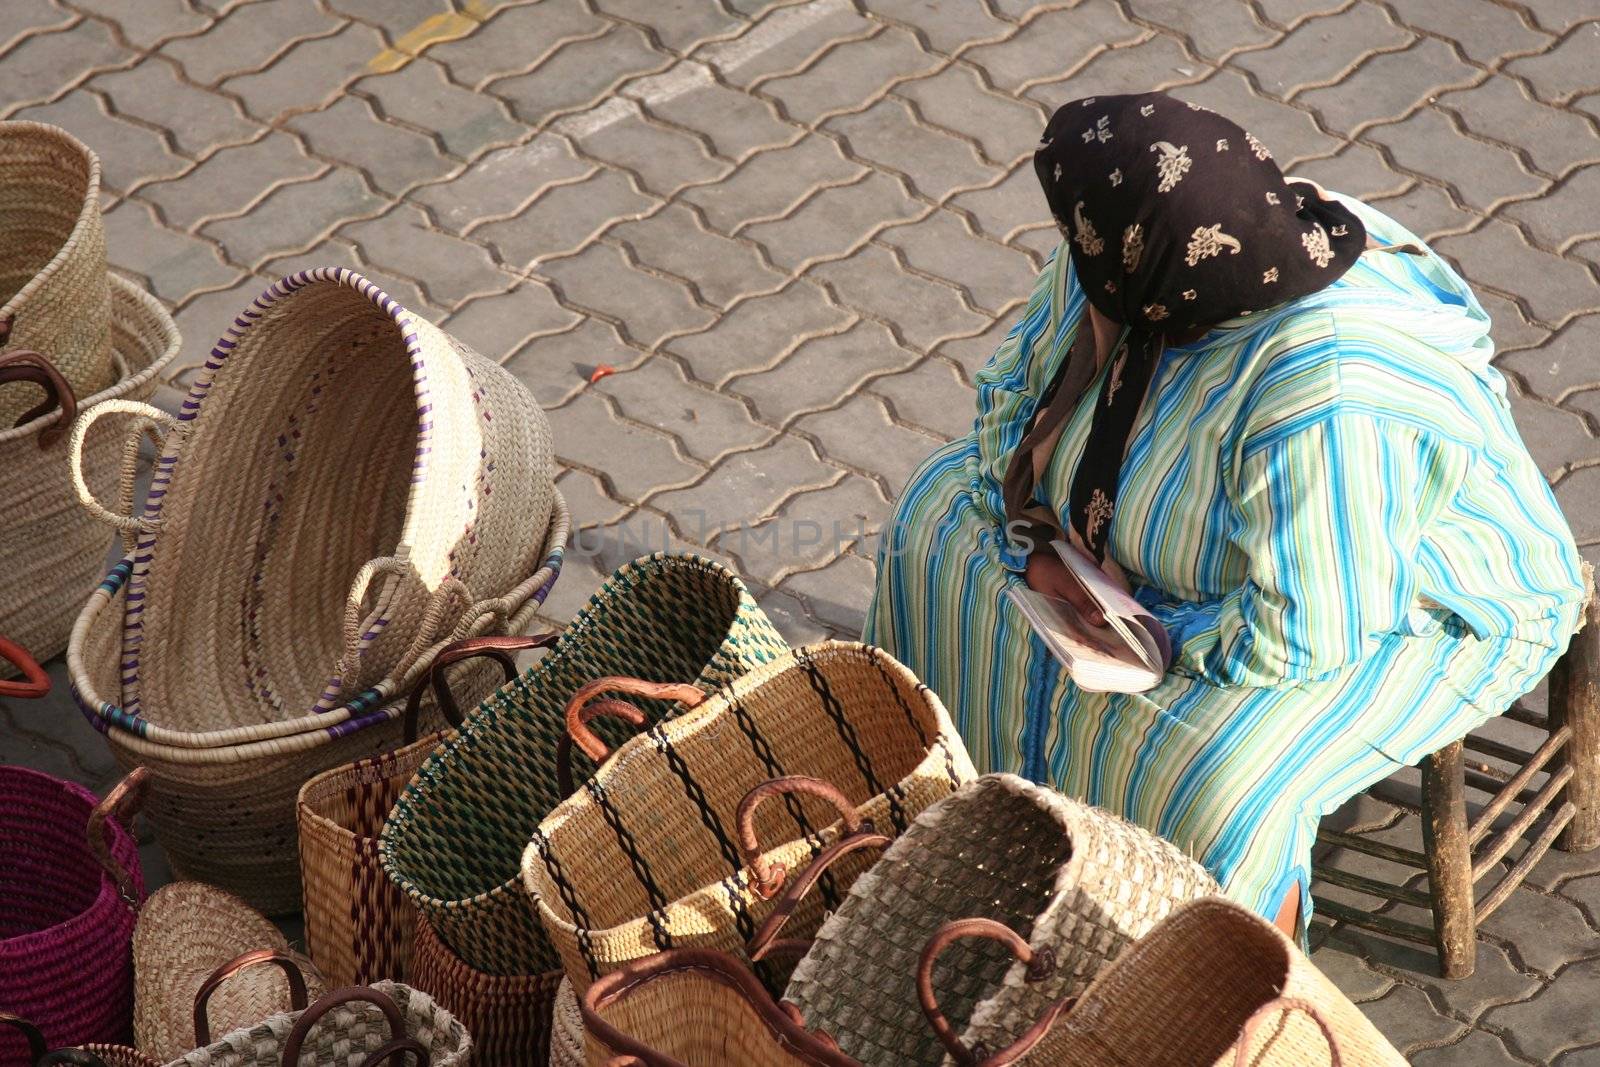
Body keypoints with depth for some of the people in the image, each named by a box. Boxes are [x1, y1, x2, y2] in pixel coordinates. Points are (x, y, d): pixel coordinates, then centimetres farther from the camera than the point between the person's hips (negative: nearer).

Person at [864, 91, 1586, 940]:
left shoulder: (1326, 395, -43)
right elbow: (1016, 385, 0)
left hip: (1397, 607, -8)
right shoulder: (1124, 272, -20)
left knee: (1204, 775, -30)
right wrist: (1032, 539, -15)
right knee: (945, 511, 9)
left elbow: (1295, 637, -38)